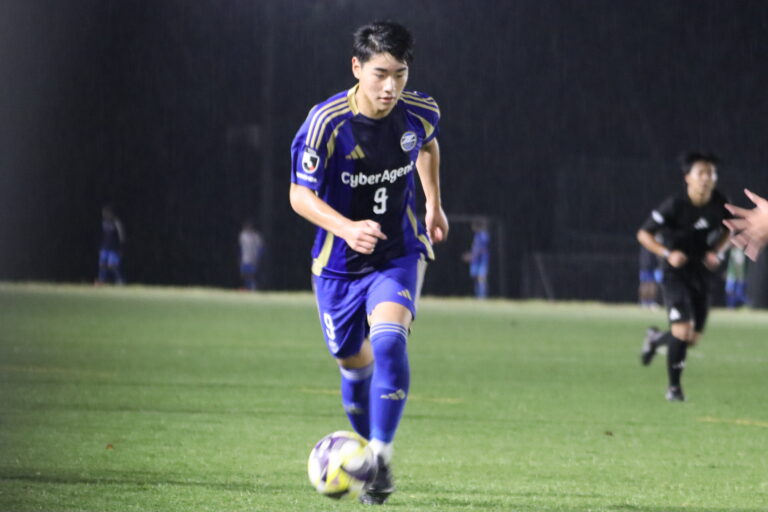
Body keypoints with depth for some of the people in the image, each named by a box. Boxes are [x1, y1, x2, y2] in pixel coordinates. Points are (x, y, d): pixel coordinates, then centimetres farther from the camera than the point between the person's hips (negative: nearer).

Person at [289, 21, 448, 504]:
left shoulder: (420, 112, -11)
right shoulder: (327, 122, -21)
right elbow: (300, 195, -18)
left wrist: (434, 204, 18)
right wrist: (347, 229, -33)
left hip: (399, 255, 0)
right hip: (339, 264, 0)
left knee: (389, 342, -24)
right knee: (354, 362, 11)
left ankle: (382, 458, -21)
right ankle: (369, 448, 36)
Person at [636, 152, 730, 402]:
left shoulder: (720, 204, -5)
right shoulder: (674, 206, -19)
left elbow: (729, 230, 15)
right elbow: (644, 234, -10)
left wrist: (717, 252, -5)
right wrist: (668, 253, -24)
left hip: (702, 275, 5)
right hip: (676, 275, -5)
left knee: (693, 339, 9)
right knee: (682, 330, -19)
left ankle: (656, 339, 41)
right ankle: (674, 386, -1)